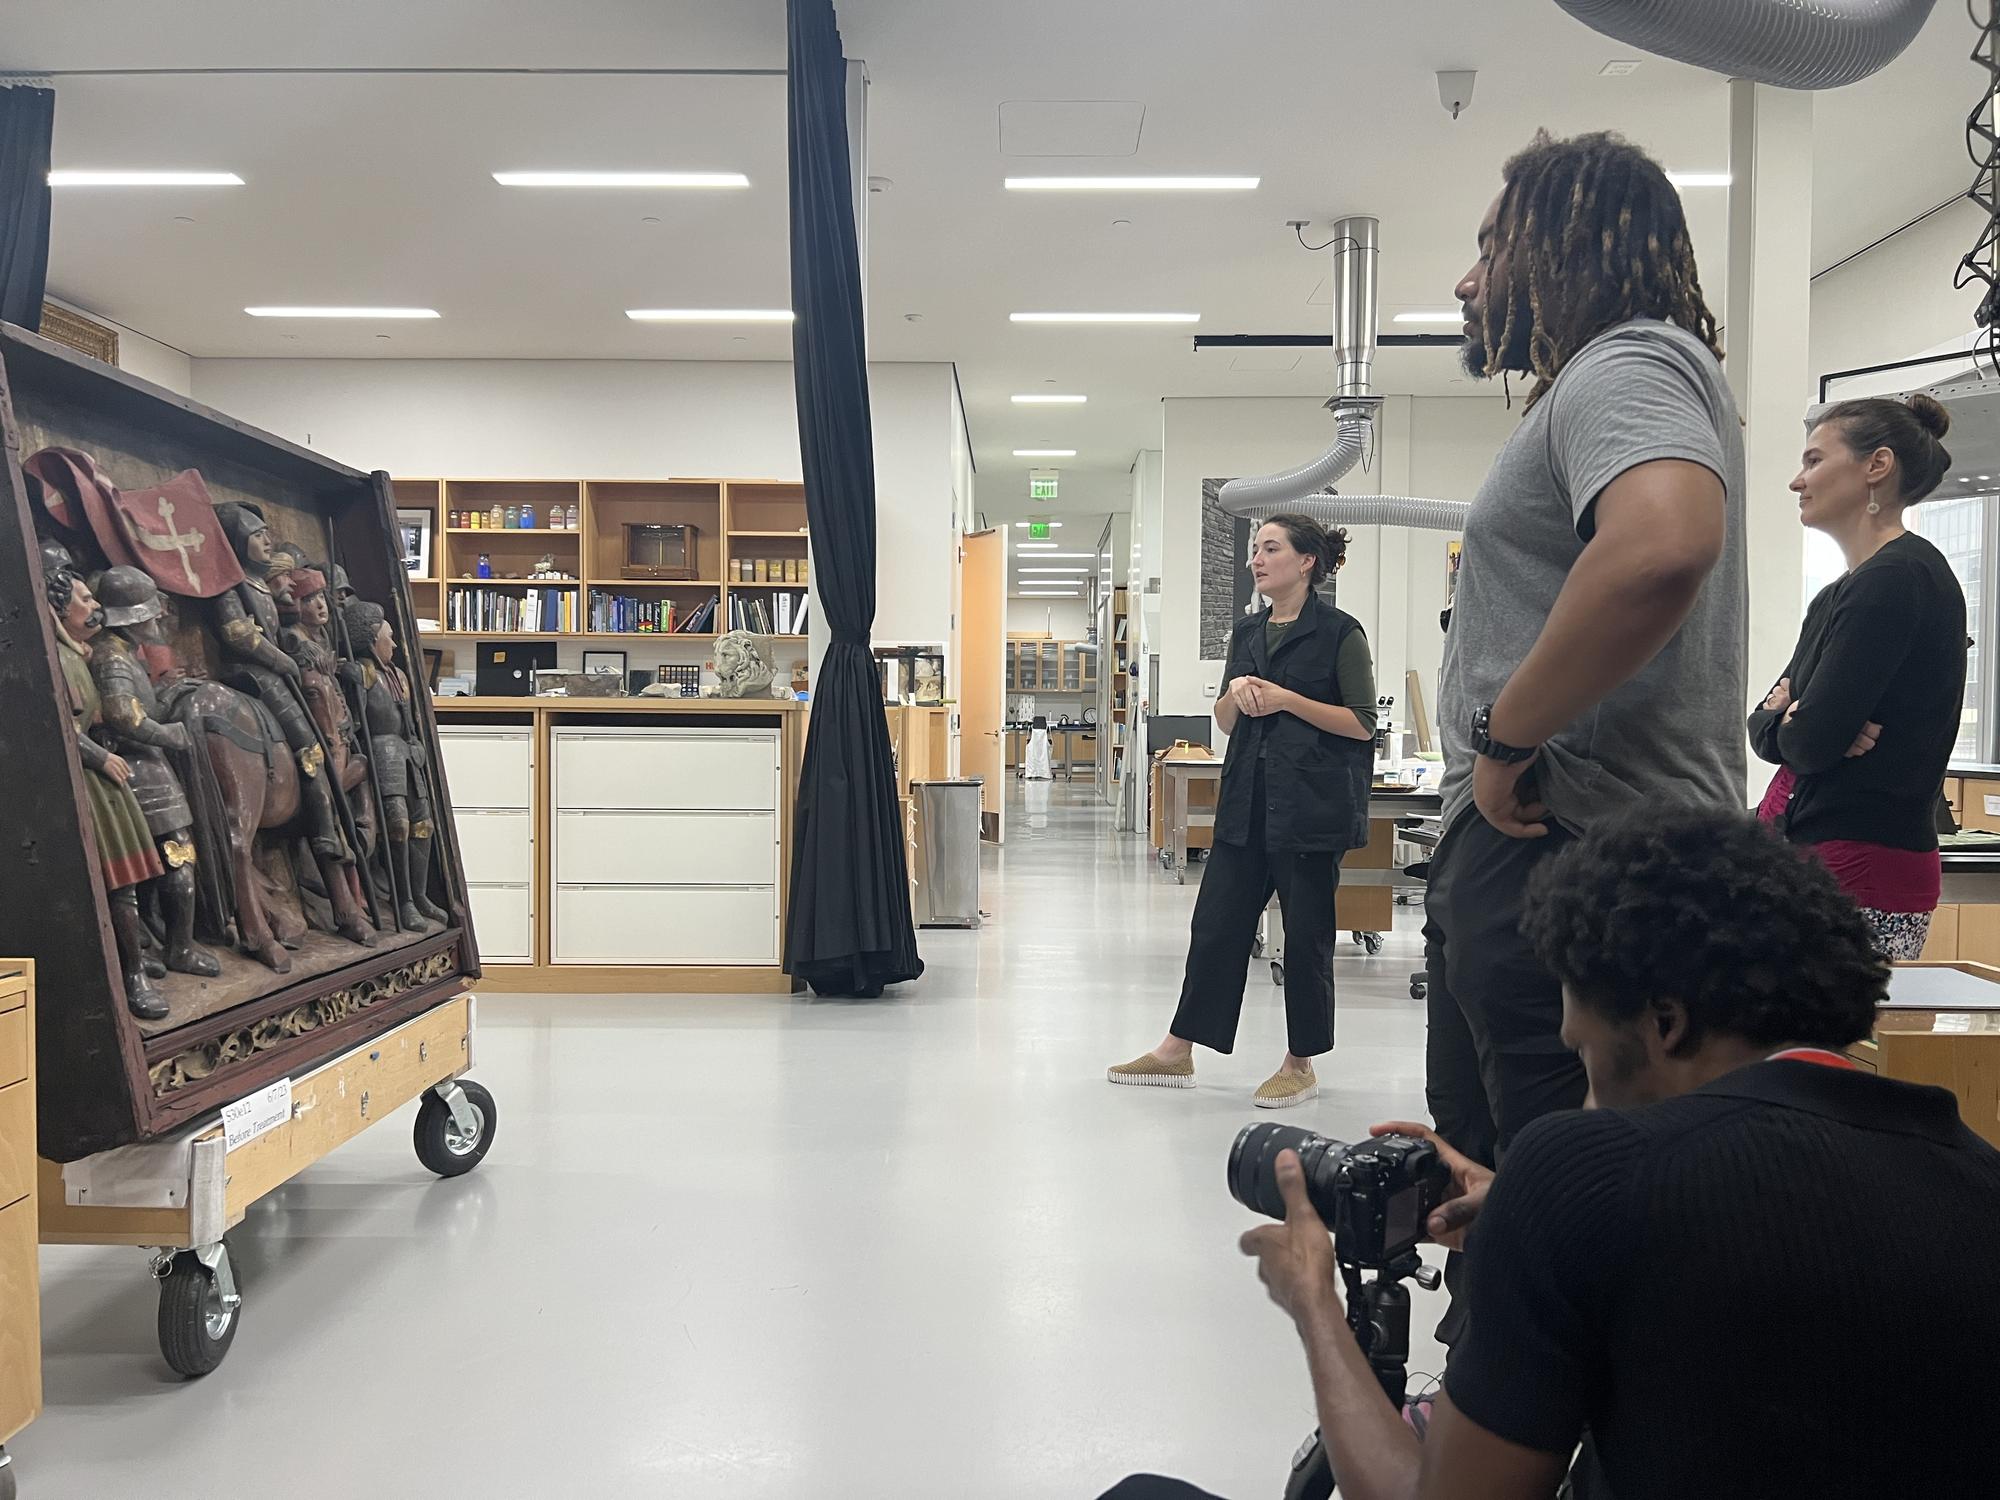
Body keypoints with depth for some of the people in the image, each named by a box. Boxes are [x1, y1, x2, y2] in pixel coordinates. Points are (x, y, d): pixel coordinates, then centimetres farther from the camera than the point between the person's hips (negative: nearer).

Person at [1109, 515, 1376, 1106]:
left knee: (1305, 934, 3)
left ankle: (1300, 1065, 17)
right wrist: (1235, 694, -4)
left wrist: (1285, 699, -15)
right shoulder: (1247, 632, 13)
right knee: (1217, 922, 8)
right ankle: (1178, 1052, 17)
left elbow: (1361, 723, -9)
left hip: (1311, 803, -6)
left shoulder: (1339, 631, -6)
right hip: (1247, 798, 6)